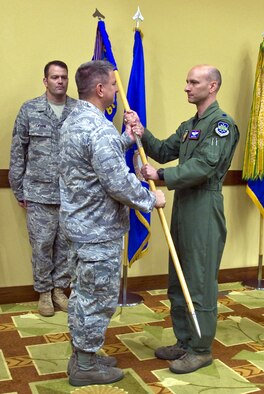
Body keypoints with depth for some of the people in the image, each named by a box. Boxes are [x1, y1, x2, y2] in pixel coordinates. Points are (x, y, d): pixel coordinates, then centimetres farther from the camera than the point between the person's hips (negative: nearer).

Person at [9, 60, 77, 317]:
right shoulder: (29, 110, -1)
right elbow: (17, 153, 3)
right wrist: (18, 190, 2)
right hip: (39, 192, -1)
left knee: (66, 244, 11)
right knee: (42, 244, 7)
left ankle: (59, 288, 29)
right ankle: (43, 291, 24)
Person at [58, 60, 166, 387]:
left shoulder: (73, 120, 9)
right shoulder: (99, 129, -23)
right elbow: (119, 183, -25)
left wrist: (126, 140, 13)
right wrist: (151, 200, -10)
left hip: (79, 223, 10)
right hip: (99, 229, -10)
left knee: (82, 292, 19)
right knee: (98, 298, 3)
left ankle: (82, 355, 32)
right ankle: (86, 367, 17)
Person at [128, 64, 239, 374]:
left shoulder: (221, 124, -11)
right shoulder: (189, 125, 18)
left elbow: (203, 167, -21)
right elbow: (164, 151, 16)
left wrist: (161, 175, -18)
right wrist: (143, 134, 0)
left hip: (204, 209, -9)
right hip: (182, 206, 9)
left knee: (200, 283, -1)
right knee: (177, 281, 15)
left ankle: (201, 350, 12)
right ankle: (184, 342, 27)